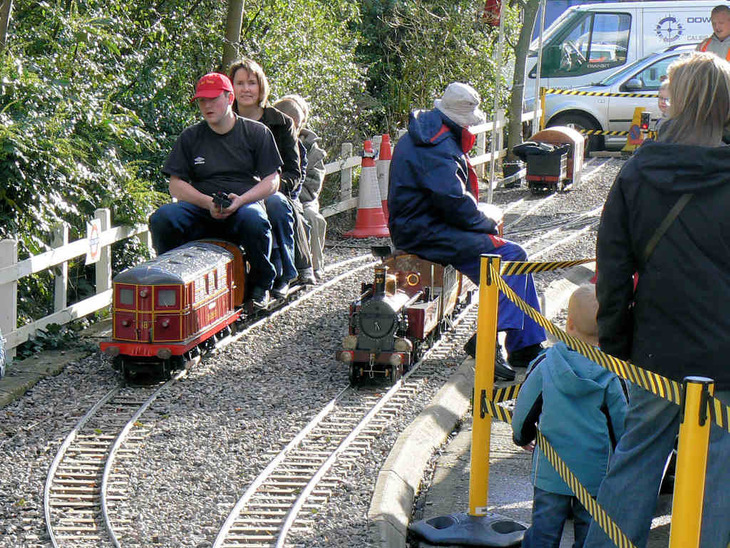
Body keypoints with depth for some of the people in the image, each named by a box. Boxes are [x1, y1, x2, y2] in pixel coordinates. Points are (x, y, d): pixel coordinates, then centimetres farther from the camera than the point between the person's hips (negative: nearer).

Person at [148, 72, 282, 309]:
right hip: (200, 209, 2)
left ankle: (261, 285, -13)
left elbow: (272, 181, 3)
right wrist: (208, 203, -12)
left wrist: (240, 200, -16)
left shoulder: (256, 132, 8)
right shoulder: (190, 137, 13)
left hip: (244, 204, -2)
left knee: (254, 221, -38)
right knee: (162, 218, -28)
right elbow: (176, 184, 7)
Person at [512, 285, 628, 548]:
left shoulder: (545, 365, -10)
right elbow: (622, 427, -4)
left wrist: (522, 436, 22)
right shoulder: (611, 376, -12)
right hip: (596, 475, 0)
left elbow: (524, 411, 0)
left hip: (550, 474, 0)